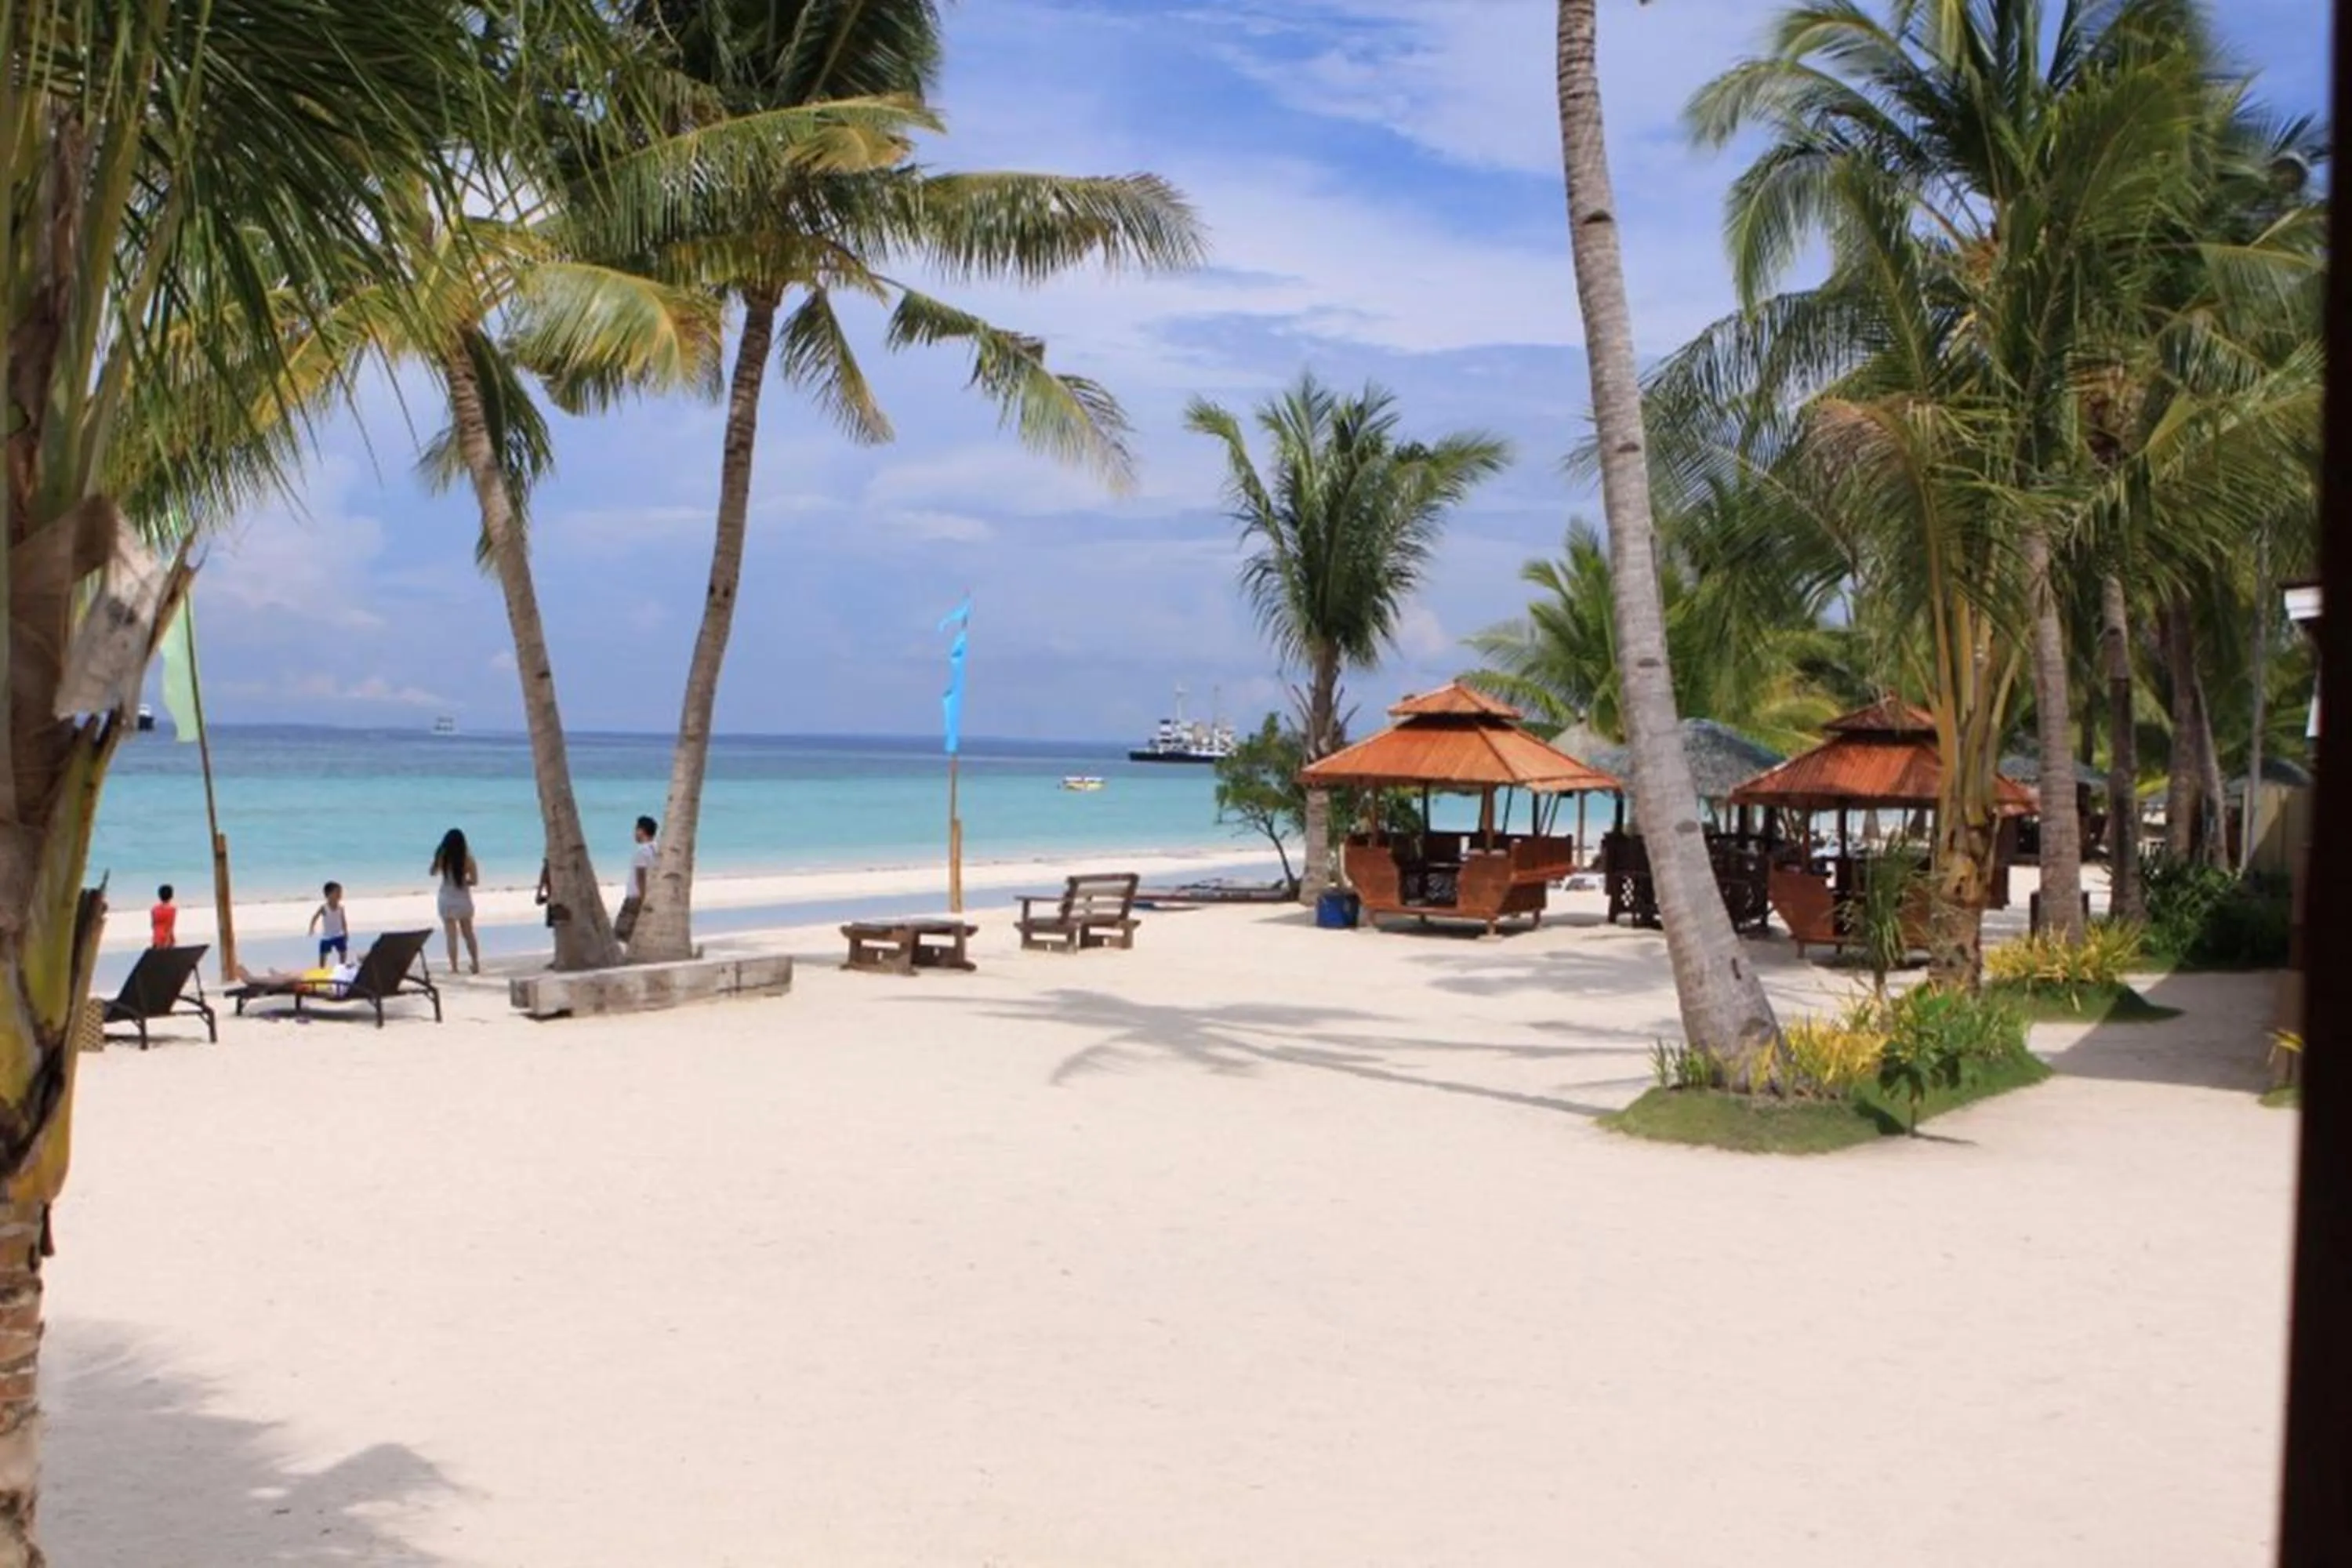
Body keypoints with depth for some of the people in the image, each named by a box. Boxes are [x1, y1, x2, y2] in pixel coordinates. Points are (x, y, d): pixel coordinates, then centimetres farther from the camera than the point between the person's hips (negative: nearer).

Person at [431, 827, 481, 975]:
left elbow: (432, 873, 5)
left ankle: (454, 967, 1)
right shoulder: (467, 858, -10)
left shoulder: (442, 857, -11)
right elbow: (474, 880, -6)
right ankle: (476, 965, 20)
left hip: (447, 900, -1)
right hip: (464, 899, 1)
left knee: (451, 936, 4)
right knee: (469, 934, 16)